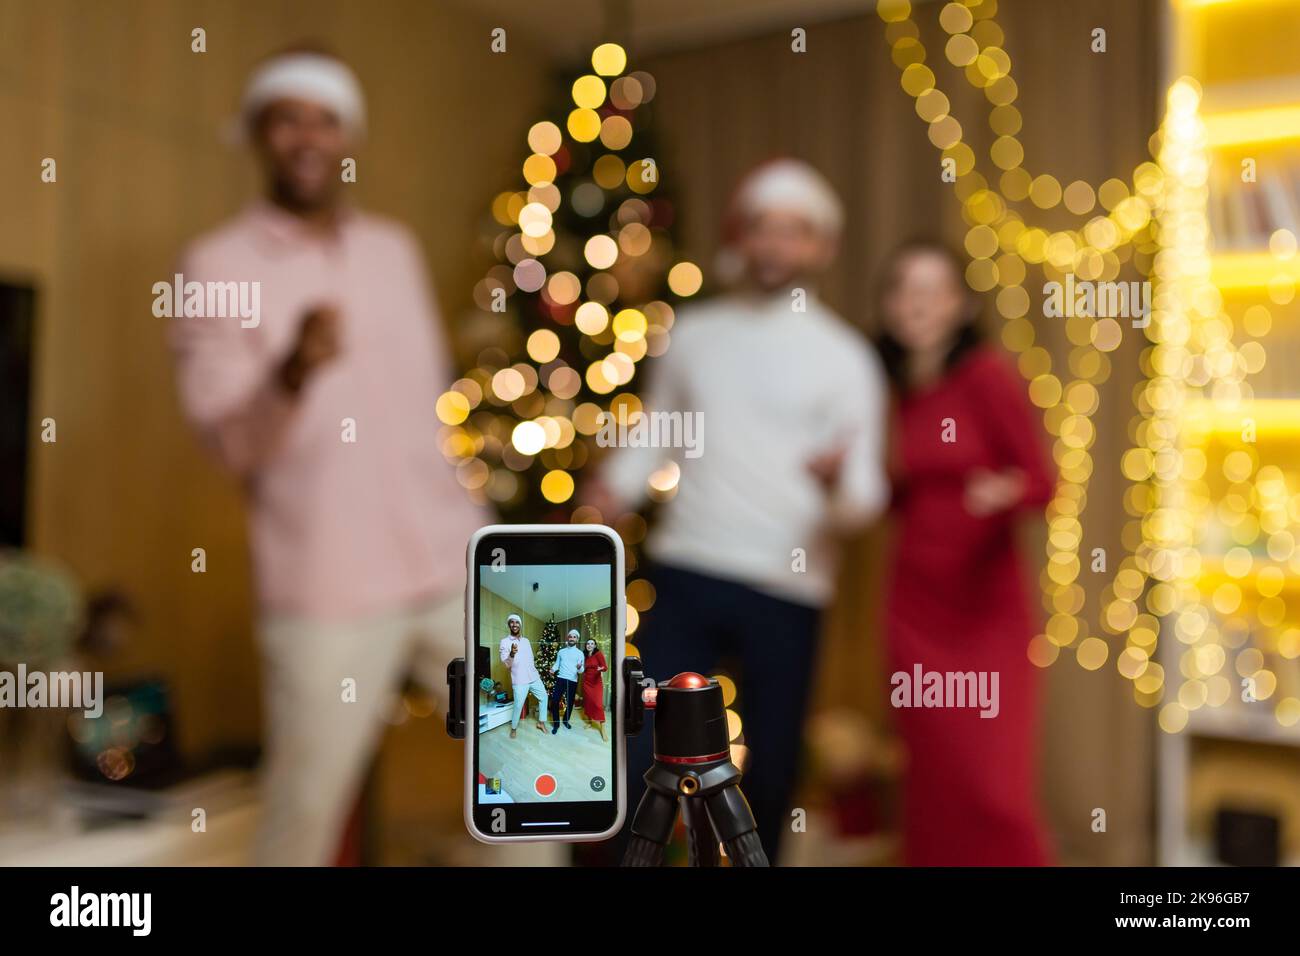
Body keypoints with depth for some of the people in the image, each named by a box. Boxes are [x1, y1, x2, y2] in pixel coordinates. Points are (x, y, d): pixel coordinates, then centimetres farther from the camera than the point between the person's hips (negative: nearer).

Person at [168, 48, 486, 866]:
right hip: (328, 591, -5)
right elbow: (230, 449, -13)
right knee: (303, 819, 3)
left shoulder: (397, 250, 12)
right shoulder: (217, 266, -5)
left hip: (457, 567, 5)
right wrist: (294, 372, -32)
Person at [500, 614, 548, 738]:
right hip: (519, 681, -6)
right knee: (518, 705, -7)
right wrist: (511, 654, -36)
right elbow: (506, 664, -16)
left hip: (533, 677, 6)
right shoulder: (505, 642, -8)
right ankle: (513, 728, 13)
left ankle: (540, 723, 26)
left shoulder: (526, 641, 10)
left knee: (543, 697, 10)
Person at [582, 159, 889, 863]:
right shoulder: (692, 334, 9)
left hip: (787, 591, -1)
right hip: (684, 573, 2)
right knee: (642, 753, -1)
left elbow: (867, 492, -4)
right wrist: (616, 485, -3)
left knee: (769, 768, 11)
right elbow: (654, 433, 17)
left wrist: (837, 486, -27)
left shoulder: (844, 358, 0)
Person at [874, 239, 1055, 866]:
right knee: (935, 776, 7)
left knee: (992, 782, -5)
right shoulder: (891, 391, 5)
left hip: (986, 607, -4)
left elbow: (1043, 481, -10)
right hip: (913, 606, 4)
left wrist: (1005, 493, -29)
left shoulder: (988, 378, -8)